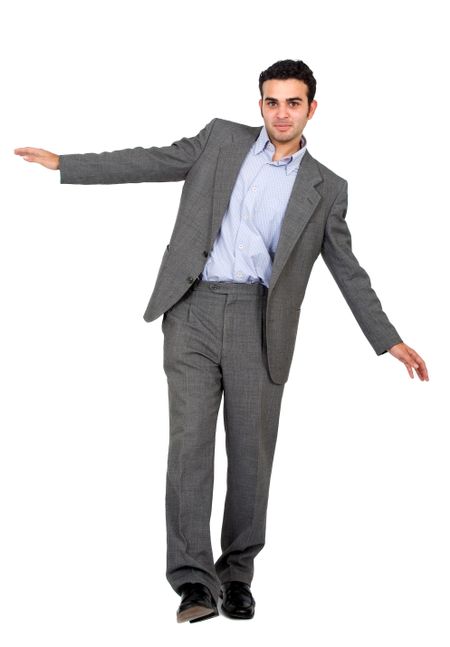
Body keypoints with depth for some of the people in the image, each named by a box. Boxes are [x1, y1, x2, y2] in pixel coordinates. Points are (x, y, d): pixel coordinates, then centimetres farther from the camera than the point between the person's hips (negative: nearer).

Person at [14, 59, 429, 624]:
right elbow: (151, 162, 14)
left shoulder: (325, 189, 13)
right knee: (190, 440, -9)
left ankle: (236, 573, 16)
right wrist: (65, 164, 11)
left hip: (259, 321, 1)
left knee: (250, 450, 1)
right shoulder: (222, 139, 14)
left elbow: (347, 271, 14)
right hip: (193, 309, 0)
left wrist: (389, 340, 8)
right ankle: (194, 581, -10)